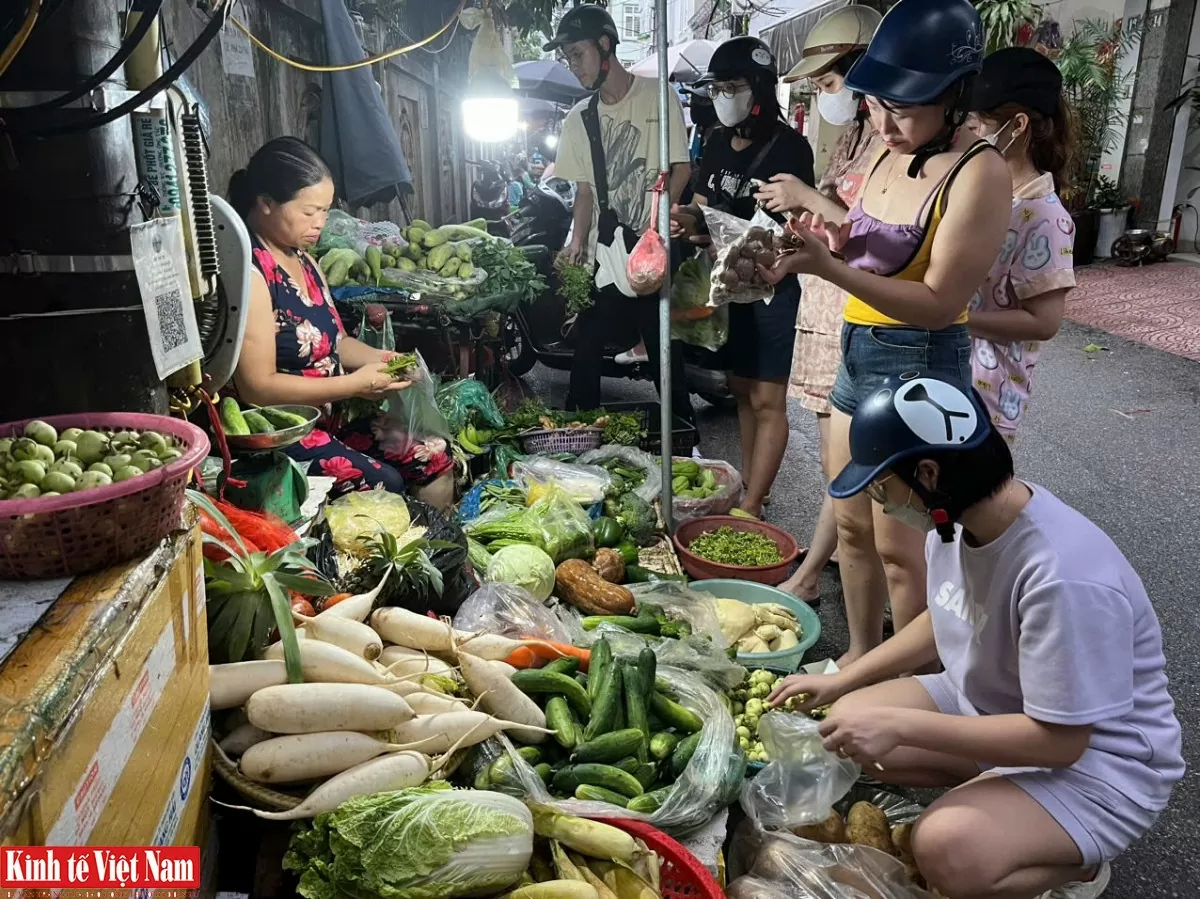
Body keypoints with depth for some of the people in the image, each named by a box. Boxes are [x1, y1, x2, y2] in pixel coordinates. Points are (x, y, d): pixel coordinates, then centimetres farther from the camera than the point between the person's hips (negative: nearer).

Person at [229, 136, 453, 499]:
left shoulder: (303, 260, 10)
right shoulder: (246, 272, -19)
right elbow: (258, 388, -22)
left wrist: (381, 358, -2)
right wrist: (355, 384, -21)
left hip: (332, 415, 9)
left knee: (435, 456, 0)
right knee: (384, 485, -26)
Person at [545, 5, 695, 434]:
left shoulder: (658, 97, -2)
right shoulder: (578, 119, 12)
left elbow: (680, 169, -4)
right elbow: (584, 190, 13)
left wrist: (653, 228, -16)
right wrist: (577, 242, -2)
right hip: (604, 255, 4)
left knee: (663, 350, 0)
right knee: (585, 349, 4)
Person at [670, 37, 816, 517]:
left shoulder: (789, 146, -13)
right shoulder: (718, 143, 8)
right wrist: (688, 219, -11)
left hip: (772, 287, -7)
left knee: (766, 400, -3)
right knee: (741, 388, 14)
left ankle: (750, 508, 0)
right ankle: (748, 483, 26)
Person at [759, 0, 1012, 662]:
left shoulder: (979, 174, -18)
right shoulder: (889, 156, 6)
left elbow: (938, 303, -22)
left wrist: (826, 266, -29)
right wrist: (831, 239, -10)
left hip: (920, 366, -8)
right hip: (859, 355, 8)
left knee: (898, 547, 3)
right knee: (851, 524, 16)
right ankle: (860, 654, 35)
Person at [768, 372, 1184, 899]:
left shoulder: (1064, 577, -36)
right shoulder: (956, 515, -12)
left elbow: (1060, 740, -29)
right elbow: (943, 620, 9)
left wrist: (899, 726, -30)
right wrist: (840, 681, 7)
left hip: (1097, 759, -7)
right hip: (989, 702, 7)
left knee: (948, 849, -29)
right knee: (850, 722, -2)